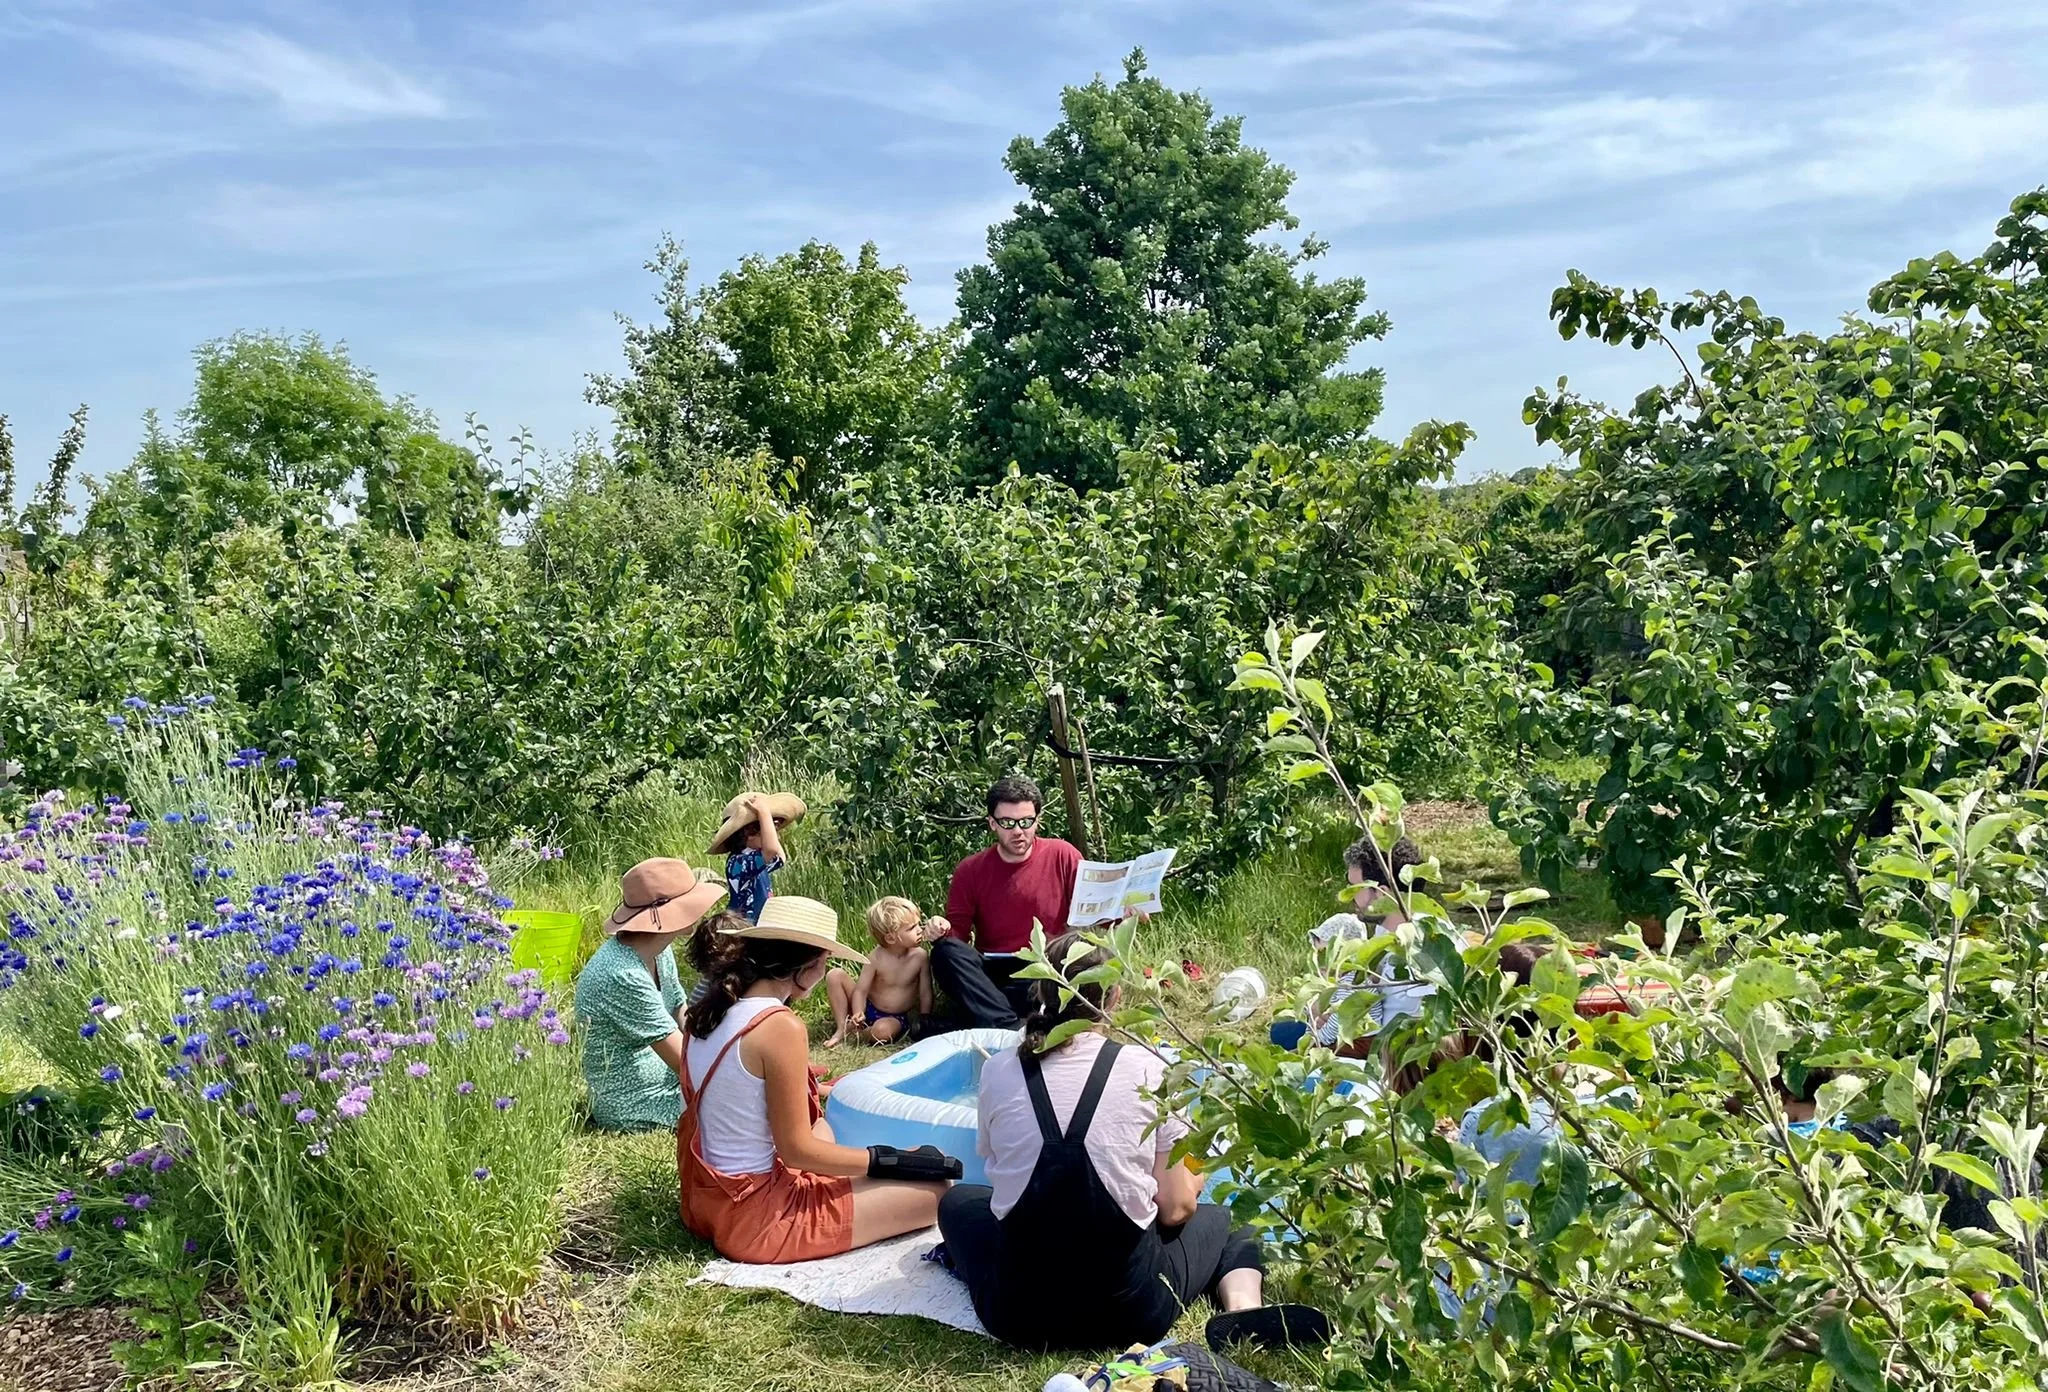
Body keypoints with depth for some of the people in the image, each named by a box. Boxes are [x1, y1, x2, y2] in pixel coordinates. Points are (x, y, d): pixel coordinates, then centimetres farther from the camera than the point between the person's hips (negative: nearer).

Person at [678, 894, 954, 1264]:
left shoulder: (713, 1010, 2)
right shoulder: (781, 1027, -23)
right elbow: (796, 1149, -19)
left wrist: (813, 1089, 29)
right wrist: (894, 1160, -11)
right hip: (752, 1217, -9)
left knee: (822, 1130, 35)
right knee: (933, 1192, -7)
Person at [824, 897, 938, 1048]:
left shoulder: (920, 957, -16)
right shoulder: (876, 958, -16)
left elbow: (925, 993, -8)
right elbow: (861, 990, -13)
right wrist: (858, 1015, -30)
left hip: (896, 1018, -1)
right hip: (868, 1009, 1)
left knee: (882, 1031, -38)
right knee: (835, 975, -16)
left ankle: (854, 1030, -4)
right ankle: (841, 1030, -6)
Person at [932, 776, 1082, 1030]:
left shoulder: (1062, 856, 1)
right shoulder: (970, 871, 3)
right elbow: (957, 932, 3)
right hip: (991, 974, 2)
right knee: (945, 951, -28)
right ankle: (1009, 1026, -40)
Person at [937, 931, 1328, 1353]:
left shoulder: (998, 1070, -3)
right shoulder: (1146, 1070, -7)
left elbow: (1002, 1171, 9)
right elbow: (1176, 1208, -4)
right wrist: (1194, 1177, 19)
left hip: (1018, 1314, 3)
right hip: (1130, 1311, -3)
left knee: (959, 1199, 34)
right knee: (1220, 1220, 27)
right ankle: (1243, 1309, 0)